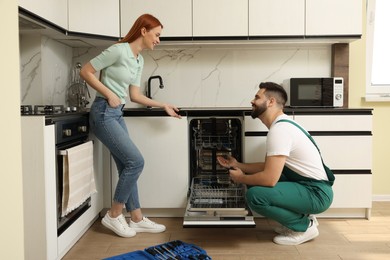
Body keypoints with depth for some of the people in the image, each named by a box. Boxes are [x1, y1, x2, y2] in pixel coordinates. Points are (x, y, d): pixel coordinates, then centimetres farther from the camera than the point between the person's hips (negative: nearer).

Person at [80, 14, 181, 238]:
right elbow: (86, 71, -12)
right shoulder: (119, 50, -15)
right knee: (135, 161, -10)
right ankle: (113, 215, 6)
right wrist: (109, 94, -15)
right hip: (104, 113, -9)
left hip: (117, 114, 9)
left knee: (127, 166, 10)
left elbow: (135, 96, 14)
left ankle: (137, 219, 20)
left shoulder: (139, 60, 12)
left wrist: (164, 106, 14)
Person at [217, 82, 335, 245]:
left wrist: (241, 178, -8)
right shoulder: (281, 125, 11)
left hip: (316, 192, -10)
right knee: (255, 180, 11)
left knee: (255, 195, -24)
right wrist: (237, 165, 16)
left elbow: (269, 178, -26)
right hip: (304, 184, 10)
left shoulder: (279, 129, -21)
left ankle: (304, 226, -3)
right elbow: (269, 167, 17)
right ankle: (301, 216, 14)